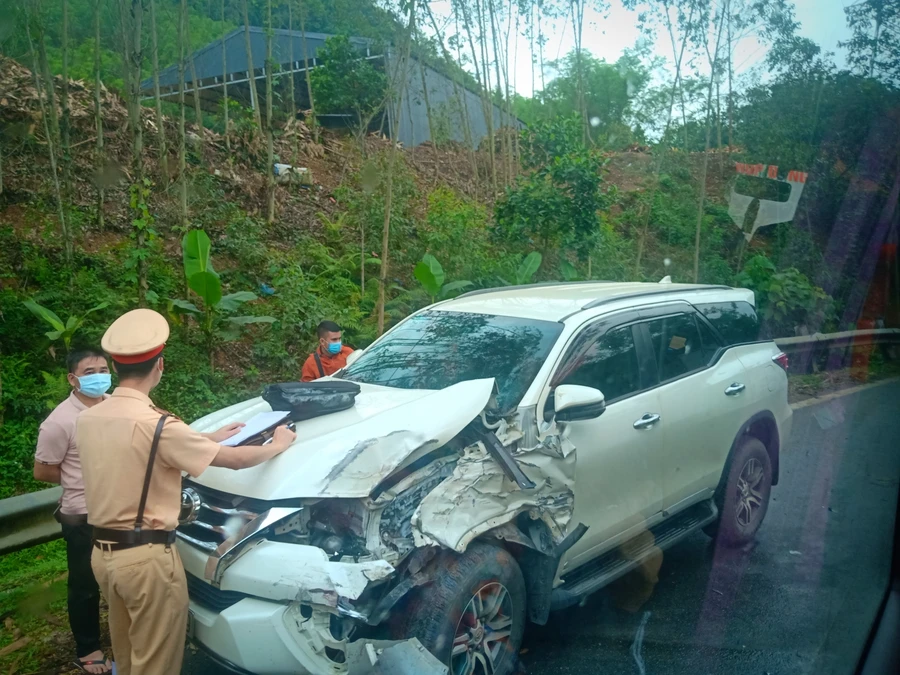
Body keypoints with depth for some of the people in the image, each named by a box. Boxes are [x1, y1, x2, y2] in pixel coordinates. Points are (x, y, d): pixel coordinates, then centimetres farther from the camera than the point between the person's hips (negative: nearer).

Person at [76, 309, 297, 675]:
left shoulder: (87, 418, 1)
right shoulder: (157, 424, -23)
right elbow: (235, 459, -16)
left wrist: (209, 437, 21)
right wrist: (278, 444, 3)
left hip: (103, 552, 8)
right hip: (147, 557, -8)